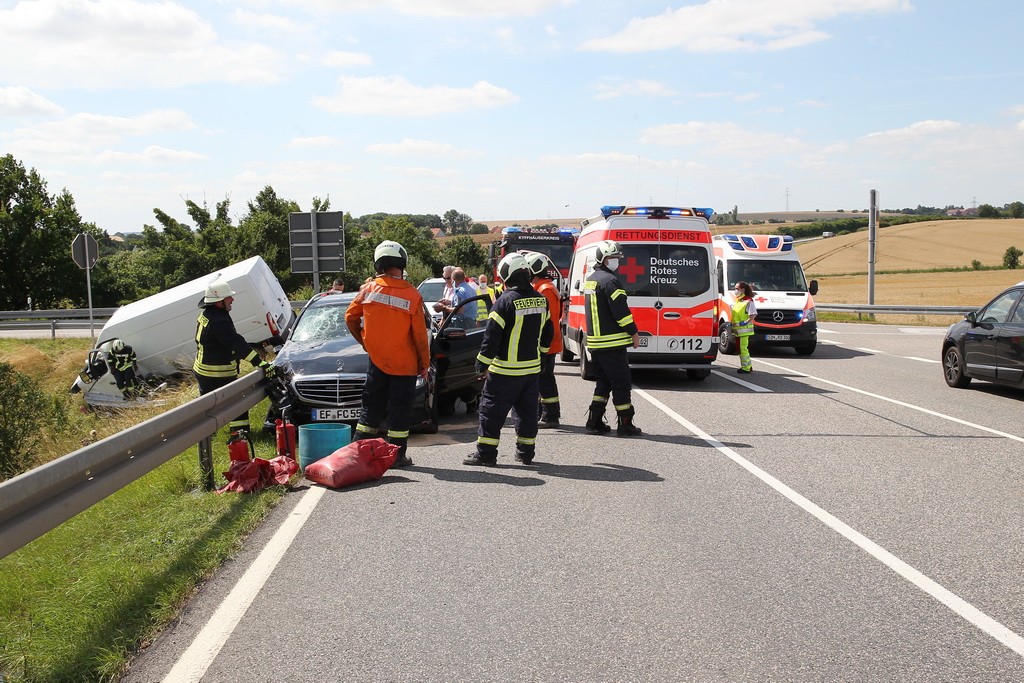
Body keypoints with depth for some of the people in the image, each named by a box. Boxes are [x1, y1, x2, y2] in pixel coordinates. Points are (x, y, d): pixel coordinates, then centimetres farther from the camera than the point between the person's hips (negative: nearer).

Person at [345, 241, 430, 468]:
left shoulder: (368, 289, -5)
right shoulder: (412, 295, -13)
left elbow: (350, 317, 5)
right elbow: (420, 335, -9)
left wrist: (364, 340, 20)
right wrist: (424, 364, 2)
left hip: (376, 361, 3)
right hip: (404, 364, -3)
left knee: (371, 407, 15)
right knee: (400, 410, 6)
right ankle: (397, 456, 10)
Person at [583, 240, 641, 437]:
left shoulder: (590, 280, 17)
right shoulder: (609, 280, -14)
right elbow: (621, 310, -18)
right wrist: (634, 332, -8)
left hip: (594, 342, 9)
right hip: (612, 343, -9)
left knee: (604, 382, 16)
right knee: (621, 383, -2)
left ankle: (595, 421, 14)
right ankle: (625, 424, 1)